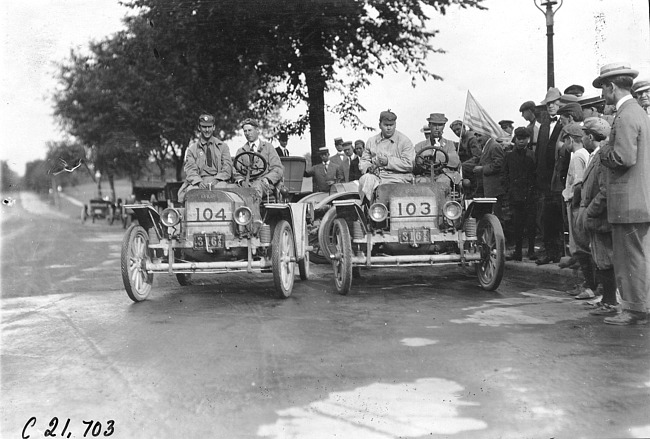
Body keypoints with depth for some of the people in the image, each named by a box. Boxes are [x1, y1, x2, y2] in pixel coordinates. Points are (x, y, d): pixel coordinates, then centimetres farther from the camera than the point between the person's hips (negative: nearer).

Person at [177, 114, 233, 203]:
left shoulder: (222, 146, 19)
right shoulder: (192, 148, 17)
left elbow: (227, 167, 8)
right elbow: (190, 169, 4)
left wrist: (216, 179, -12)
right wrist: (199, 182, -18)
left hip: (218, 180, 0)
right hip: (197, 181, 0)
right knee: (191, 190, -34)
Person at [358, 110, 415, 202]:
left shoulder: (405, 141, 4)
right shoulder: (371, 141, 18)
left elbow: (409, 164, -6)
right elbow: (363, 162, 19)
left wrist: (388, 161, -14)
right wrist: (369, 167, -5)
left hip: (397, 177, -3)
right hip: (376, 176, 3)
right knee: (365, 179, -29)